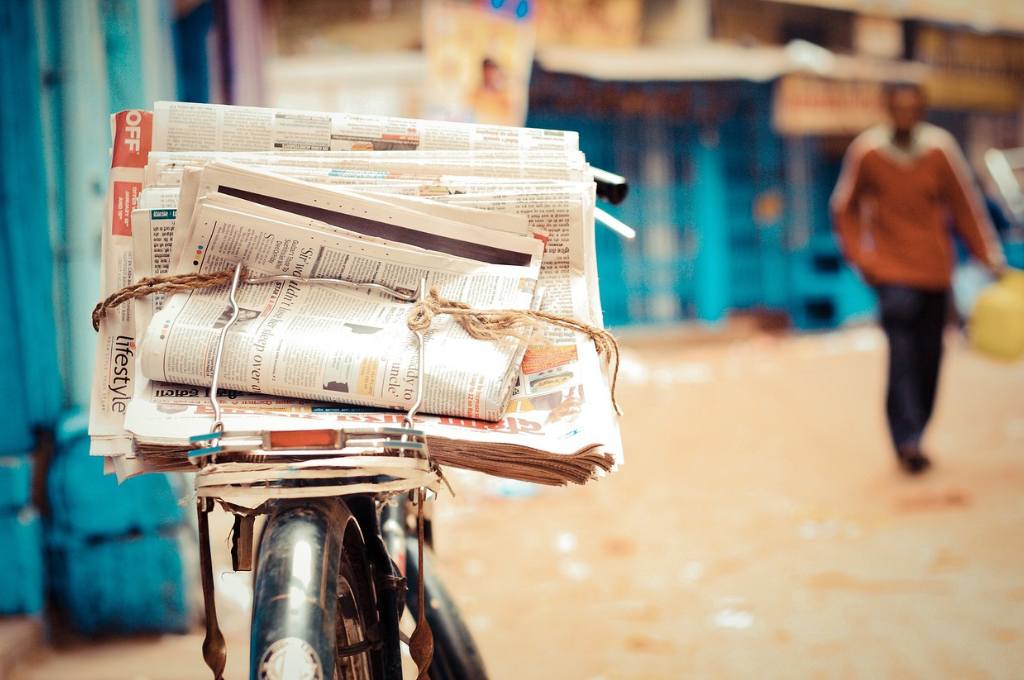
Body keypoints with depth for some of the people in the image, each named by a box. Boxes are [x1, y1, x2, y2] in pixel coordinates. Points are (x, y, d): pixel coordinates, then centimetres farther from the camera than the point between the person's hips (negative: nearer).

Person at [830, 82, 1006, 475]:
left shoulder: (941, 148, -4)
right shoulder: (866, 152, -7)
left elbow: (966, 205, 2)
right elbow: (844, 207, 6)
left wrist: (990, 255, 0)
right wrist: (858, 255, -2)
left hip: (935, 268, 3)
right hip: (891, 269, -3)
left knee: (929, 356, 8)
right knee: (902, 353, -16)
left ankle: (911, 438, 21)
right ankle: (908, 442, -19)